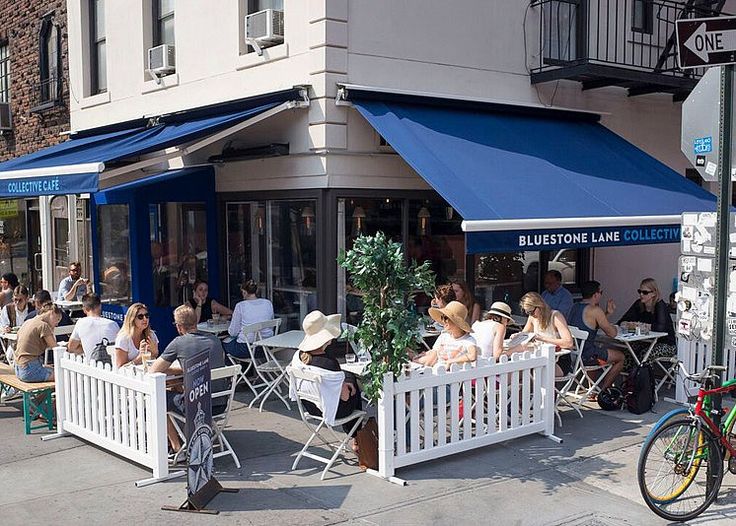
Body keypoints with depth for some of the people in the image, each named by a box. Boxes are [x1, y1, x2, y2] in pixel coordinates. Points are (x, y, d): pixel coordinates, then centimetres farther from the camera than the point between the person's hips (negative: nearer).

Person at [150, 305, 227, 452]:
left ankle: (177, 447, 20)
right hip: (222, 404, 6)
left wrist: (180, 370, 15)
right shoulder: (215, 339, 8)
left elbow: (153, 370, 0)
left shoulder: (179, 343, -6)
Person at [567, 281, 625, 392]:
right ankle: (601, 390, 18)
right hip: (585, 356, -8)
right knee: (621, 357, 12)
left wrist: (607, 313, 17)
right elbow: (612, 333, -11)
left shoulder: (575, 307, 9)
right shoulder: (595, 310, -15)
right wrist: (613, 328, 12)